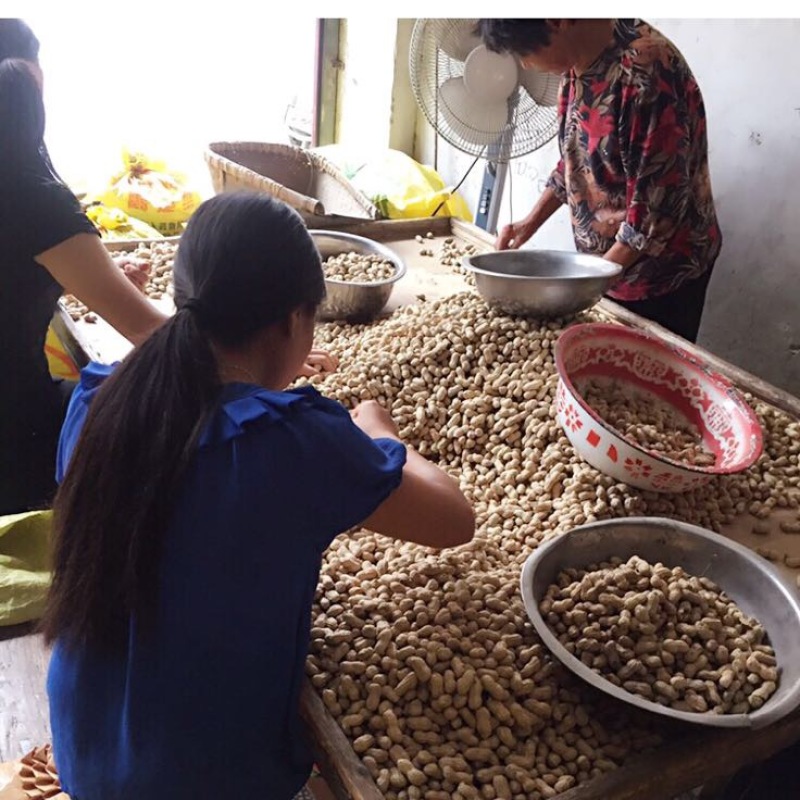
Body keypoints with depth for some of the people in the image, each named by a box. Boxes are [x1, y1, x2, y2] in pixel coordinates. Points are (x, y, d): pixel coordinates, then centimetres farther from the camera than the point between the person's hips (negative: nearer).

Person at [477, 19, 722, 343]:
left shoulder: (645, 73, -28)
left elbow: (658, 209, -27)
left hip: (661, 272, -8)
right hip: (604, 263, 8)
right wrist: (531, 222, 6)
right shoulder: (577, 65, -1)